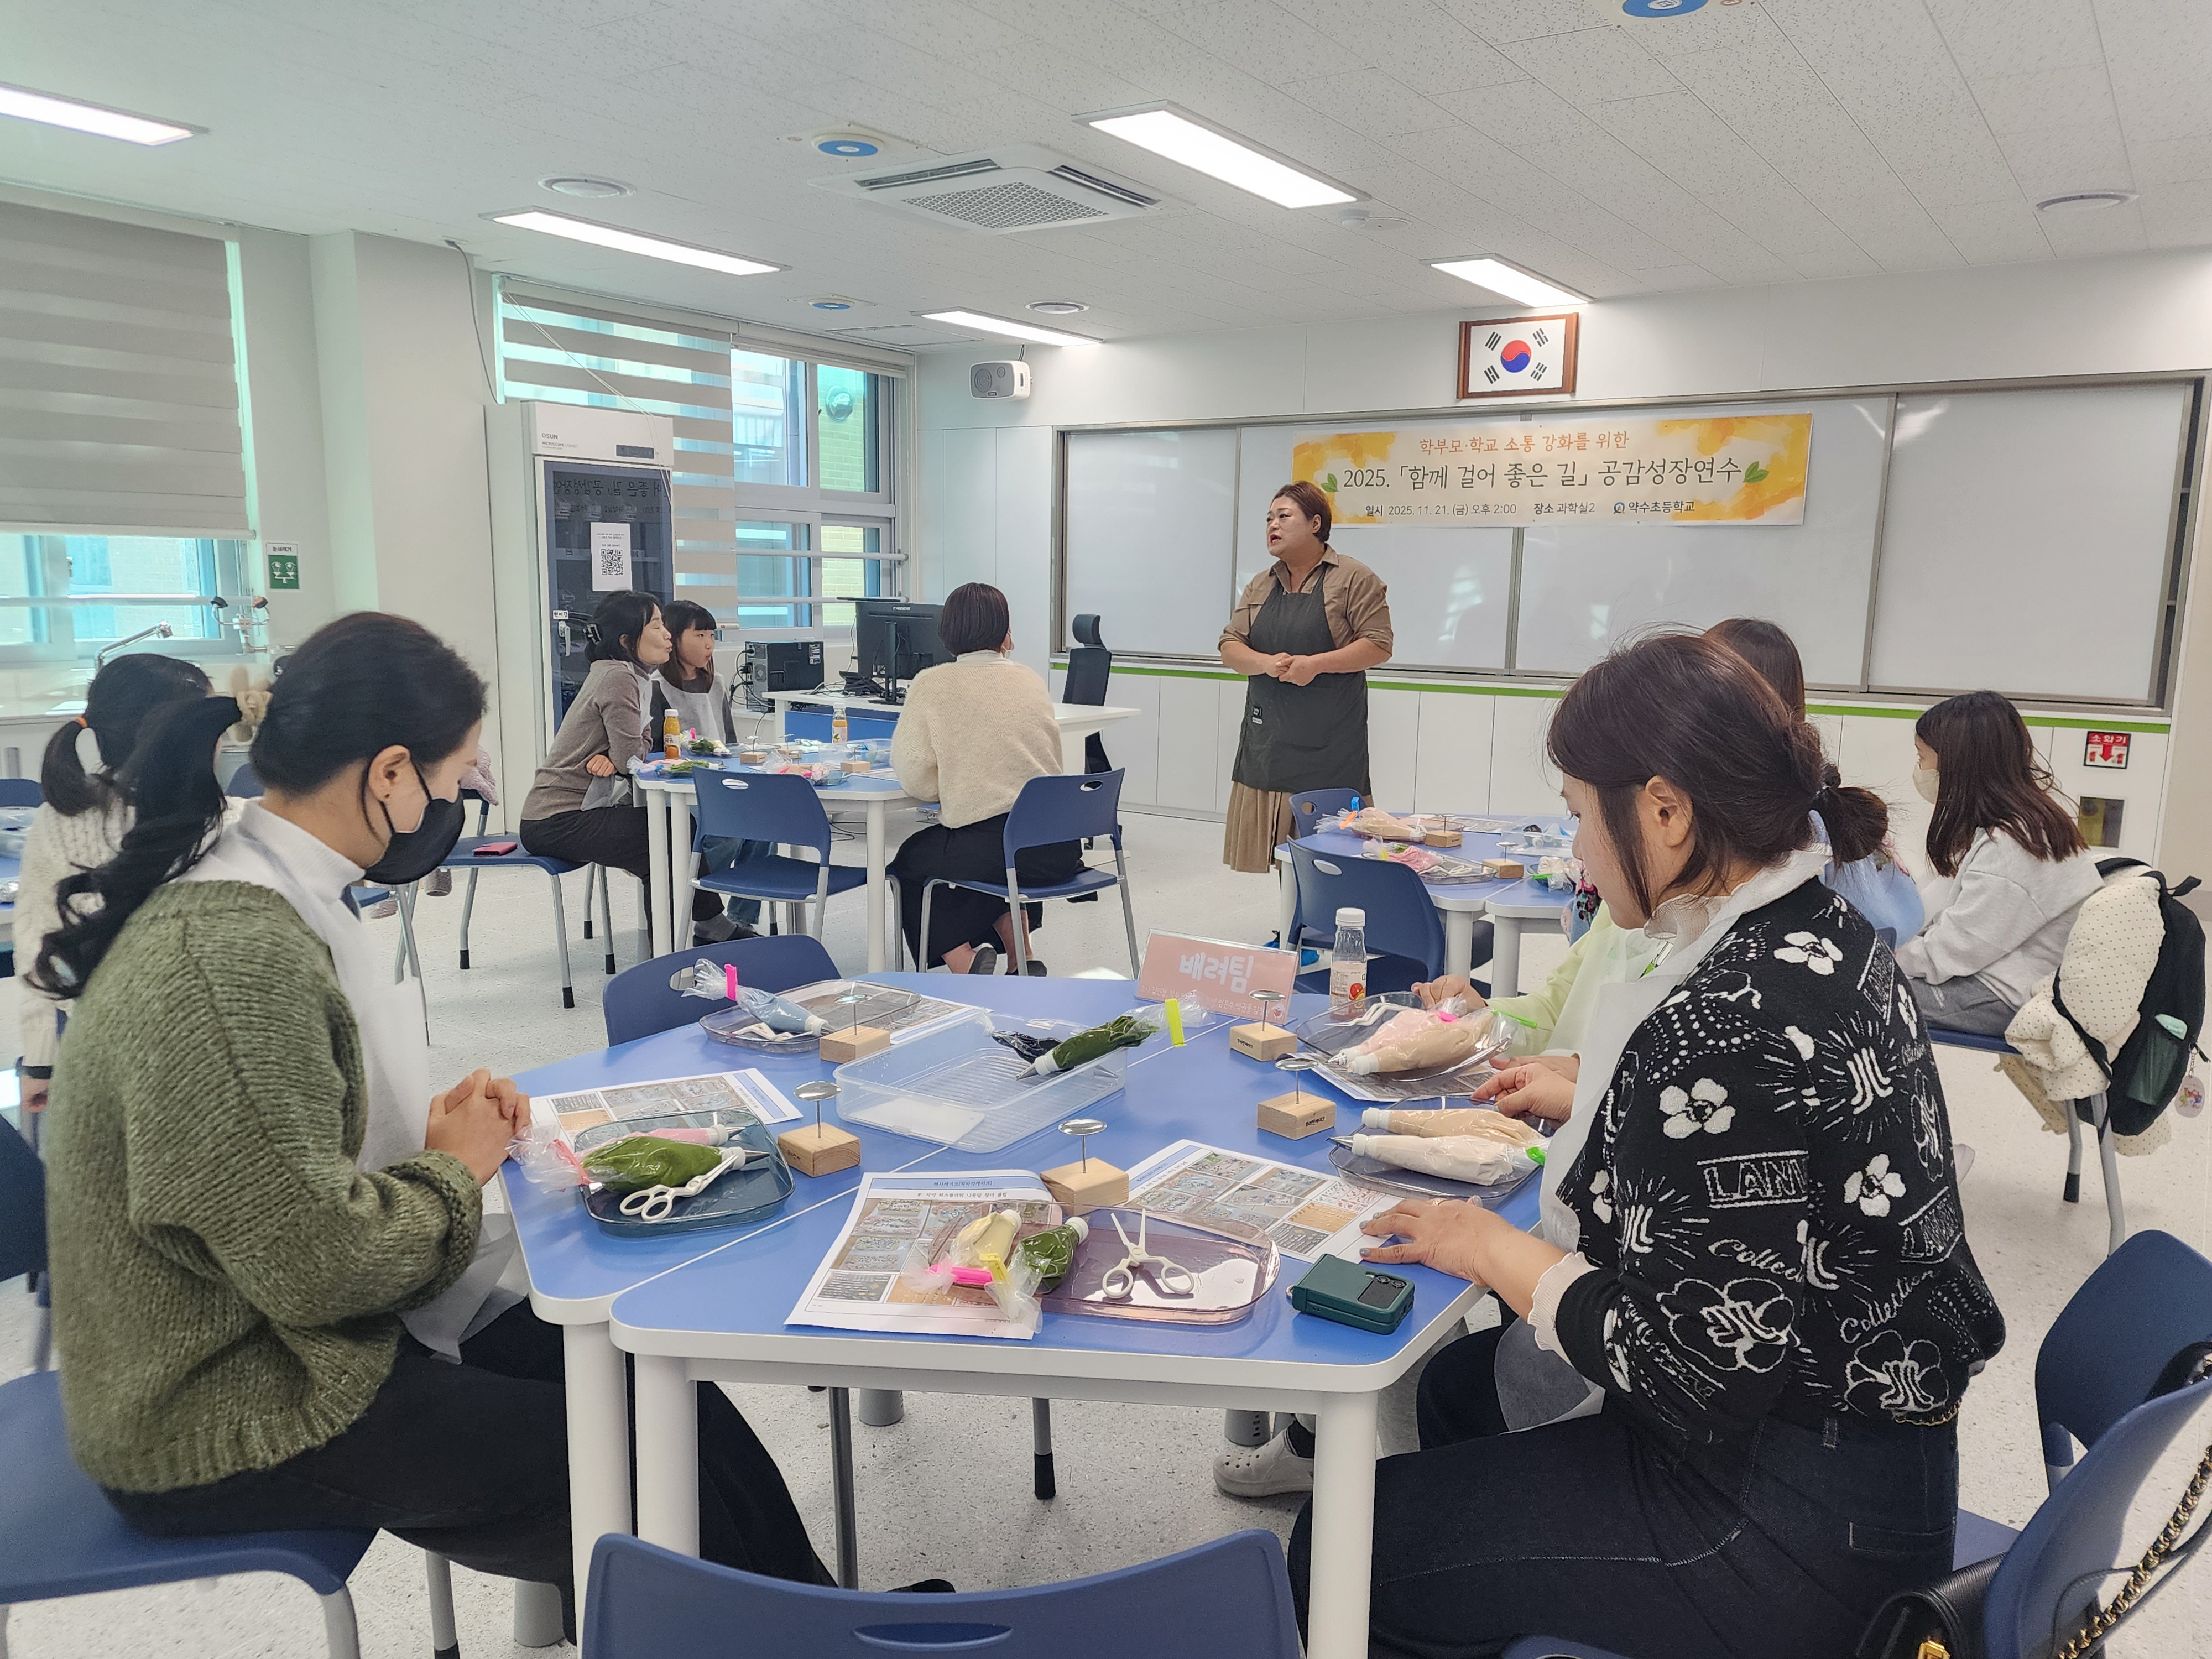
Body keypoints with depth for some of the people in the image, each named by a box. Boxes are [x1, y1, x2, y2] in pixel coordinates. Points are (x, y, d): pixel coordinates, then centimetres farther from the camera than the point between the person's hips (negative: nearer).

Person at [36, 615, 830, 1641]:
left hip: (273, 1329, 9)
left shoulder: (252, 890, 3)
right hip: (230, 1422, -9)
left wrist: (430, 1123, 1)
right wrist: (455, 1169, -10)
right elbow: (319, 1260, -28)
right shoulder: (235, 952, -27)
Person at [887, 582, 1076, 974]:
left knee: (909, 863, 25)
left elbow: (914, 776, -6)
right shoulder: (1030, 679, 12)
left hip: (989, 845, -5)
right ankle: (1023, 960, 30)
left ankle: (965, 964, 8)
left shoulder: (932, 684, -1)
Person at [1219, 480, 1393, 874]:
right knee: (1282, 846, 6)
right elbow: (1230, 647, 9)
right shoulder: (1260, 586, 15)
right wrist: (1267, 663, -12)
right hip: (1269, 735, 5)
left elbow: (1379, 645, -7)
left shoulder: (1355, 579, -2)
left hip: (1330, 740, -5)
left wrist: (1316, 663, -18)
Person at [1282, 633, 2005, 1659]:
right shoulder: (1823, 935, 0)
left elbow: (1690, 1372, -28)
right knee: (1456, 1382, 25)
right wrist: (1588, 1093, 18)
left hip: (1796, 1525, -10)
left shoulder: (1737, 1024, -31)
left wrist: (1496, 1250, -15)